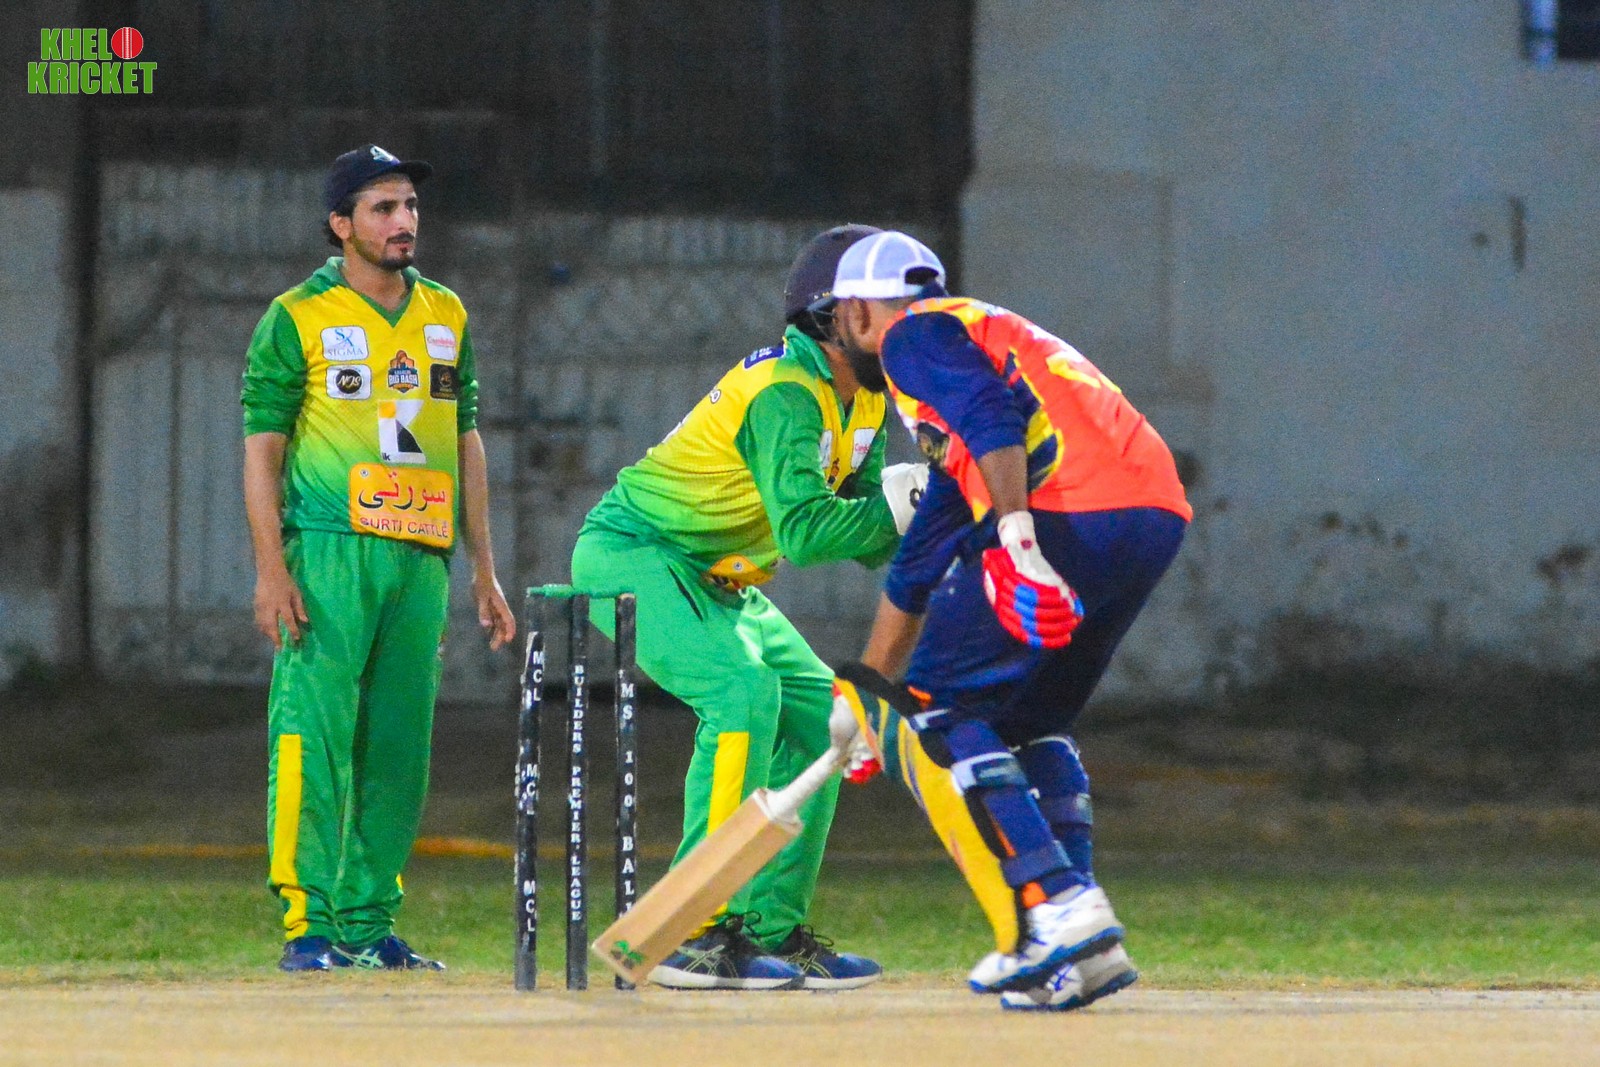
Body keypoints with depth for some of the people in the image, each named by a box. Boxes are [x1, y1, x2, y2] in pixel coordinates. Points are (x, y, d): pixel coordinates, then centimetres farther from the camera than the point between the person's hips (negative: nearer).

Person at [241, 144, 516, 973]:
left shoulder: (446, 316, 15)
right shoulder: (297, 319, 0)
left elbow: (466, 445, 19)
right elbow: (262, 450, -3)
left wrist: (484, 570, 15)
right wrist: (271, 571, -12)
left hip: (422, 561, 5)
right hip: (330, 554, -5)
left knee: (400, 747, 5)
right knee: (316, 735, -10)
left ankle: (370, 923, 11)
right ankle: (309, 924, -9)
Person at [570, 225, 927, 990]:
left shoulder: (863, 401, 5)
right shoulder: (785, 393, -26)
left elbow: (865, 542, 2)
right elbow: (805, 532, -35)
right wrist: (902, 501, -30)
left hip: (715, 582, 10)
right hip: (630, 554, -10)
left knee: (815, 711, 4)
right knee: (743, 690, -27)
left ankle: (774, 930, 8)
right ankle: (695, 931, -27)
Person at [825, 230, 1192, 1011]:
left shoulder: (913, 336, 10)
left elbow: (993, 417, -13)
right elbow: (920, 564, 41)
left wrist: (1014, 534, -25)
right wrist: (865, 685, 44)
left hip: (1070, 509, -9)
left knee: (939, 709, 0)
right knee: (1028, 721, 21)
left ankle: (1058, 908, -14)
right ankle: (1083, 951, 8)